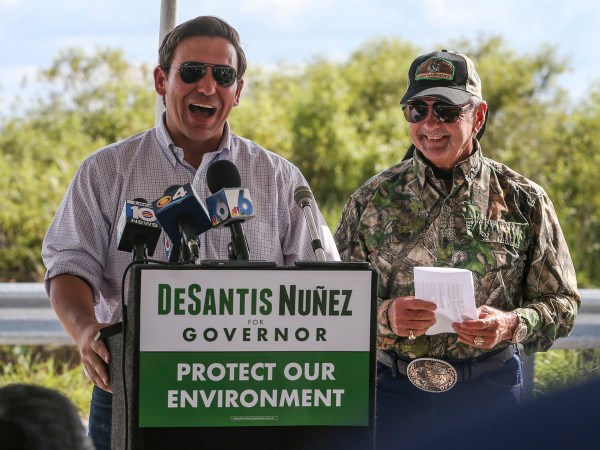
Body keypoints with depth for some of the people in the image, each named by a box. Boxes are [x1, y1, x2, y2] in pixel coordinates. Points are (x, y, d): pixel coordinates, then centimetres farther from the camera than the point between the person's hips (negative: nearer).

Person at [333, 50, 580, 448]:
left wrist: (511, 324, -17)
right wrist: (385, 315, -17)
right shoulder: (373, 199, 4)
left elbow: (561, 304, 4)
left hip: (491, 388, 0)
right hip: (392, 386, 1)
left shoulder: (523, 200, 2)